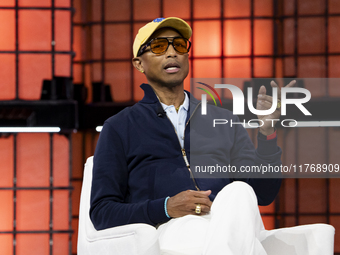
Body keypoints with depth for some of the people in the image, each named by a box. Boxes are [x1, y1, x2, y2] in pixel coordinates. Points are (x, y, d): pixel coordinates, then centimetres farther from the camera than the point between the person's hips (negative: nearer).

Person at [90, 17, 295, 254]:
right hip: (169, 228, -3)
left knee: (239, 193, -34)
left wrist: (267, 132, 2)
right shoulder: (119, 128, 20)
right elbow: (101, 212, 10)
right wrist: (166, 208, -7)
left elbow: (263, 193, 19)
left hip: (233, 226, 3)